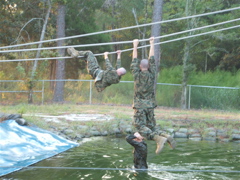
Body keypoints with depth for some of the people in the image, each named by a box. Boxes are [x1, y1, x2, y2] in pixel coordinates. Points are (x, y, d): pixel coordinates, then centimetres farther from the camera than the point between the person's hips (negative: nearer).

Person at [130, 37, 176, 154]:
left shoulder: (137, 75, -4)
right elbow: (152, 60, 9)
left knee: (141, 127, -9)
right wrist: (152, 45, 16)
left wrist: (135, 46, 11)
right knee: (152, 126, 12)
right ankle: (166, 136, -13)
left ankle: (159, 138, -32)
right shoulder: (152, 75, 2)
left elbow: (134, 61, 4)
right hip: (150, 105, 4)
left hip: (139, 106, -4)